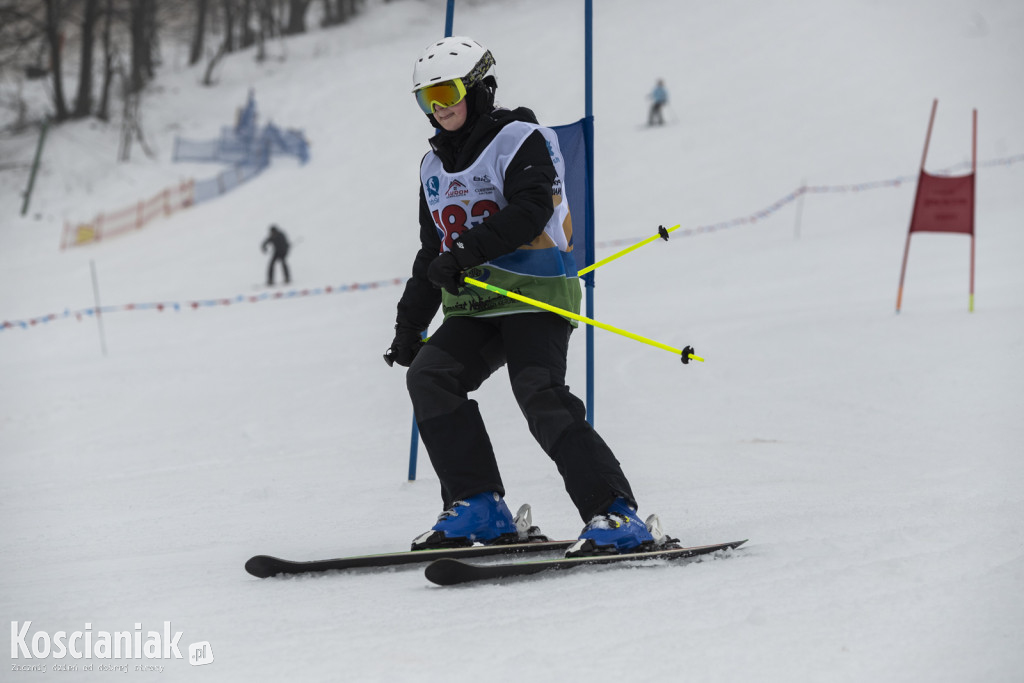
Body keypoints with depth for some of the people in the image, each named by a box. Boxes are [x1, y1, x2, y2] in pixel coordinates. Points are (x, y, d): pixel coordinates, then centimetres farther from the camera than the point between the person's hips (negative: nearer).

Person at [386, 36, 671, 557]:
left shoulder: (519, 139, -4)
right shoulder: (434, 167, 20)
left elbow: (530, 211, -19)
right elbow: (431, 254, 28)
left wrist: (466, 251, -28)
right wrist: (409, 326, 25)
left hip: (536, 297, -7)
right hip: (475, 308, 7)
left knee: (540, 396, -24)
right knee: (428, 376, -13)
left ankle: (616, 516, -25)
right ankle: (478, 506, -10)